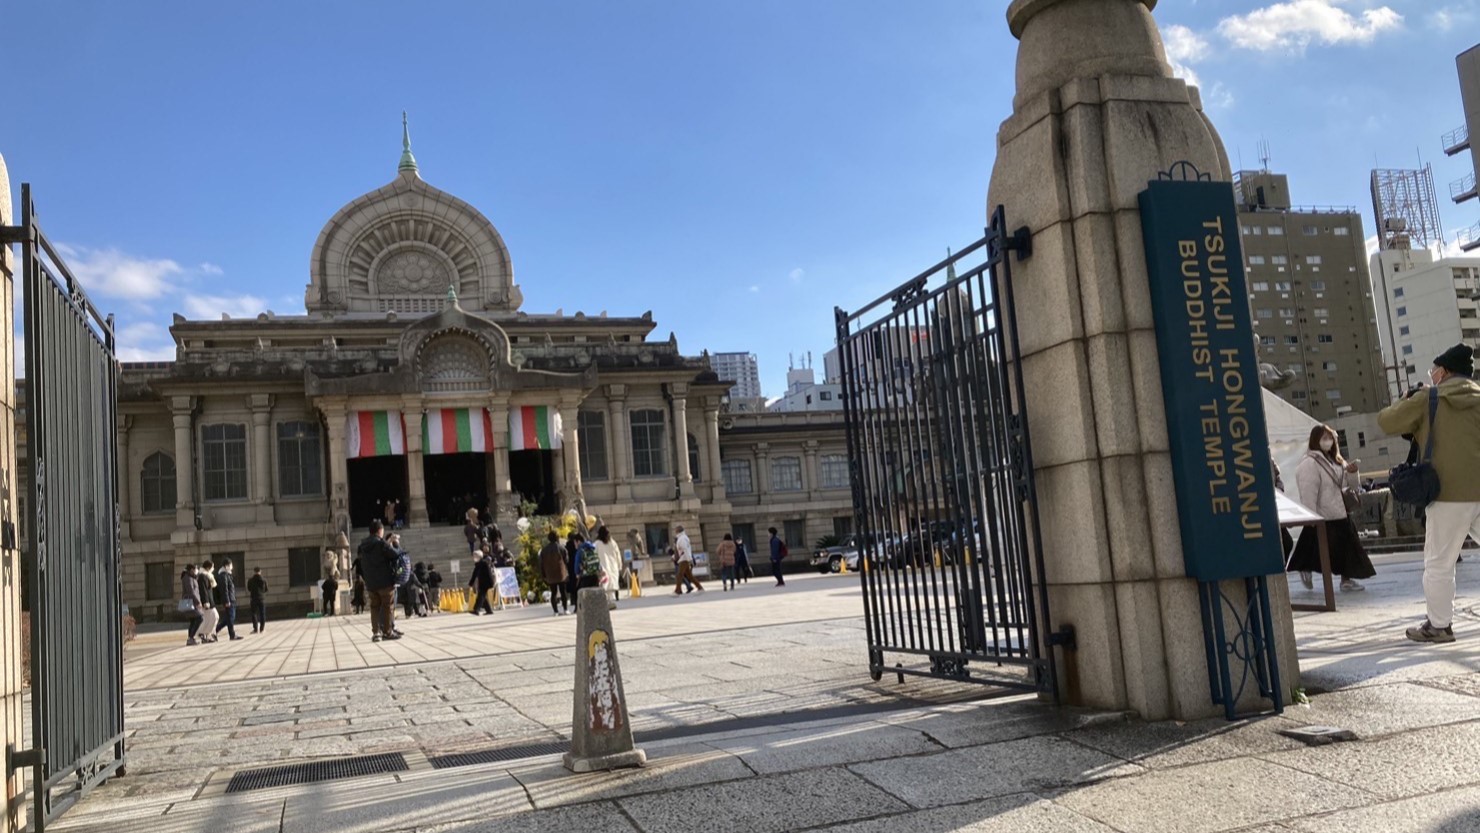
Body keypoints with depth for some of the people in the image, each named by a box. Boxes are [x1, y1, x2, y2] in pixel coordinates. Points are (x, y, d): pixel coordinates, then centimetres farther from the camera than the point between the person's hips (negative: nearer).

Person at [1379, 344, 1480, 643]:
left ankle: (1439, 625, 8)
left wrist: (1406, 400, 21)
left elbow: (1387, 421, 4)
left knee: (1439, 563, 4)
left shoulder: (1427, 400, -1)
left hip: (1450, 492, -4)